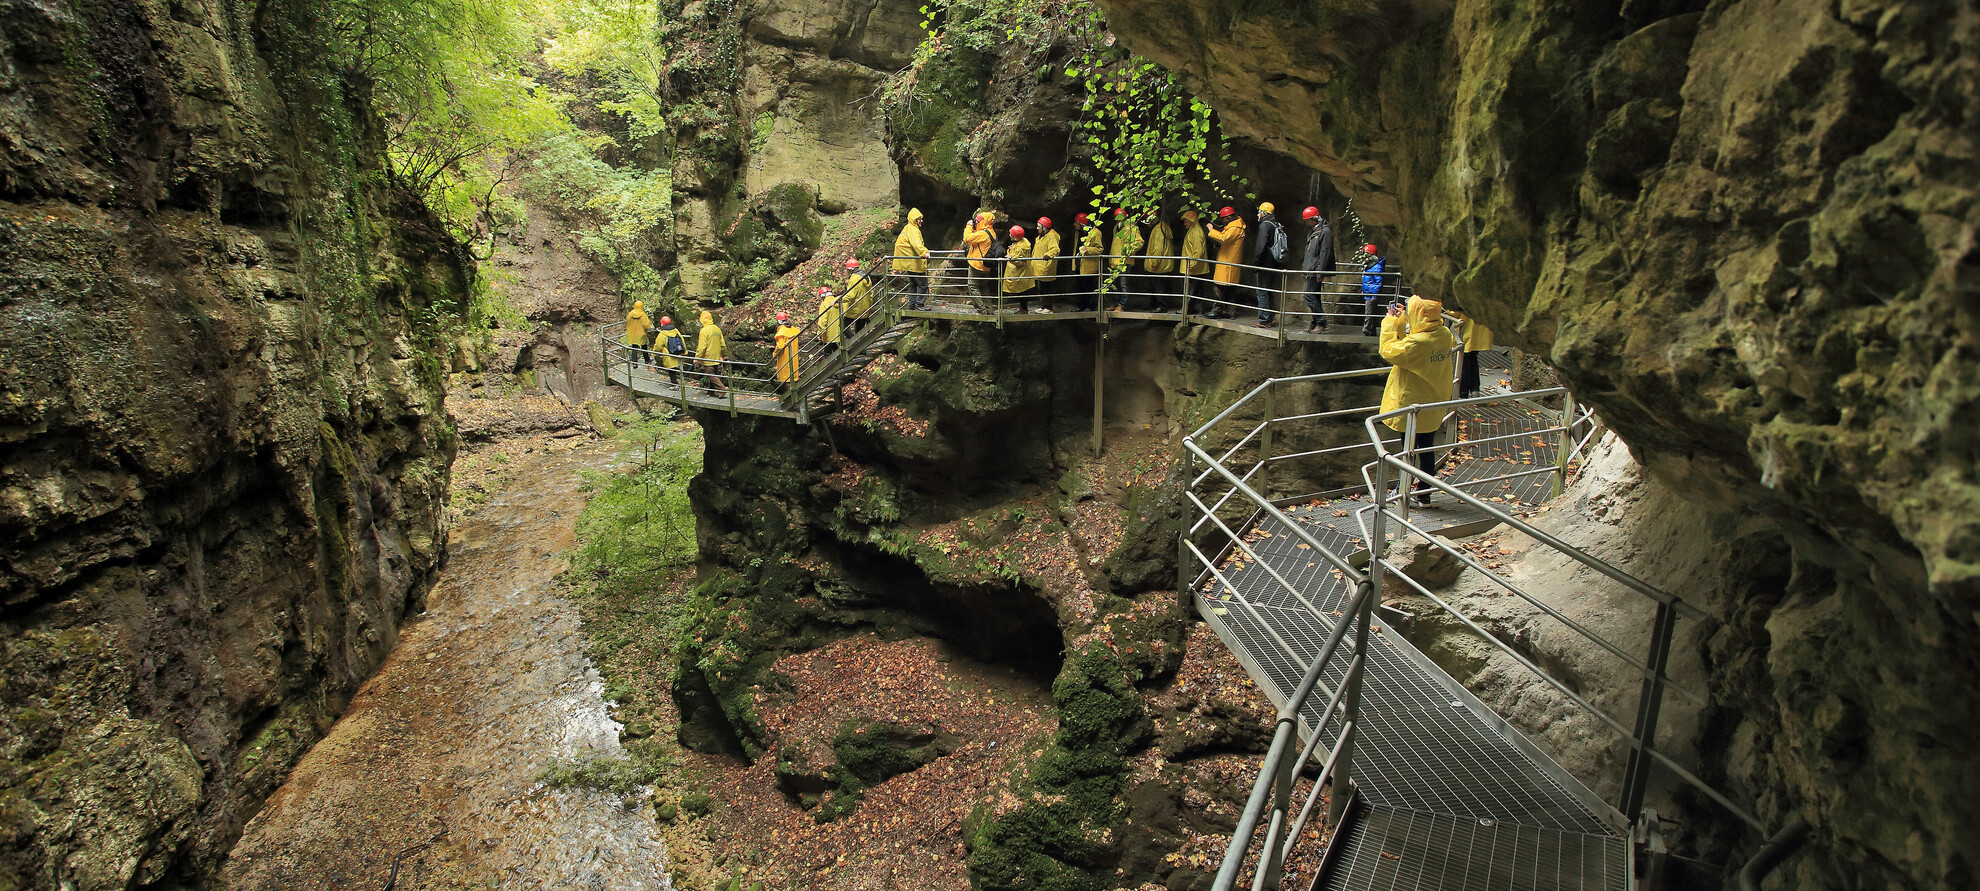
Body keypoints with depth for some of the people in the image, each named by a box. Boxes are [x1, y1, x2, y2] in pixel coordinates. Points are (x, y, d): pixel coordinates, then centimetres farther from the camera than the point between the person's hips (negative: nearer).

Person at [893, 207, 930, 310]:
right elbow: (916, 243, -32)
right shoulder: (912, 229, -14)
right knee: (923, 284, -7)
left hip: (909, 263, 11)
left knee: (913, 284, 15)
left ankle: (912, 305, 17)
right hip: (915, 263, -11)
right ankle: (919, 304, -7)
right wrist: (924, 252, -46)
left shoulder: (907, 228, 19)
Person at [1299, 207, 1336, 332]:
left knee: (1310, 295, -13)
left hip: (1317, 270, -10)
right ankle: (1316, 323, 15)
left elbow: (1325, 253, -17)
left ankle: (1321, 322, -9)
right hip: (1311, 270, 10)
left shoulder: (1325, 231, -12)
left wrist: (1320, 272, -20)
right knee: (1315, 296, 11)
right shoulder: (1313, 231, 18)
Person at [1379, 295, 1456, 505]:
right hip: (1434, 406, 7)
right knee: (1427, 450, 16)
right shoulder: (1444, 334, -3)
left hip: (1412, 406, -7)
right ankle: (1424, 494, 25)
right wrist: (1402, 320, 10)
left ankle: (1404, 492, 21)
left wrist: (1389, 322, -8)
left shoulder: (1418, 342, -28)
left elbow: (1388, 351, -16)